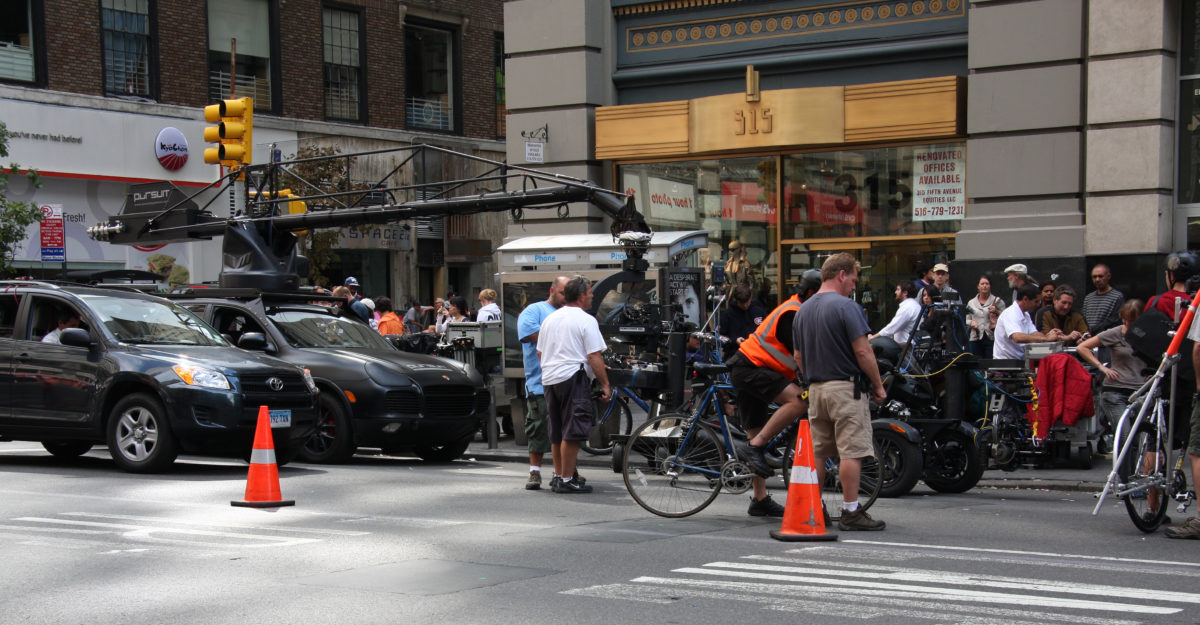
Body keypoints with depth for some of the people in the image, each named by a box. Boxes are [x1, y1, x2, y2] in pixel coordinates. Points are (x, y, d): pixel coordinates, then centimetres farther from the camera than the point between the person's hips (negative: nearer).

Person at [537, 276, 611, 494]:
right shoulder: (586, 320, -7)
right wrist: (605, 384, -8)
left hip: (549, 378, 8)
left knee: (557, 433, 16)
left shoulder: (550, 318, 16)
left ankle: (559, 474, 24)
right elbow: (594, 356, -13)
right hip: (573, 378, -8)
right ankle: (567, 479, -8)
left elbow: (540, 352, 22)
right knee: (571, 432, -7)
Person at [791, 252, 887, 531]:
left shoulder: (803, 310, 12)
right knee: (852, 452, -4)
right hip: (846, 388, -8)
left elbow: (798, 357, 16)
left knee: (817, 452, 13)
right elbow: (863, 352, -15)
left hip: (816, 389, 8)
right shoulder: (846, 306, -13)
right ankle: (851, 513, -4)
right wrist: (878, 386, -6)